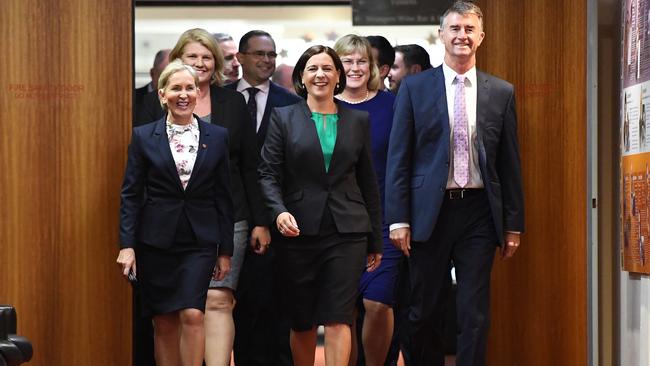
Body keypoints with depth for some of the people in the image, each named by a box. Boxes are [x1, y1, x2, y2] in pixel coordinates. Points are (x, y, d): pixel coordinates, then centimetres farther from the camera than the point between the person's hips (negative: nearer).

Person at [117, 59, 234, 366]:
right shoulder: (143, 137, 2)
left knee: (193, 315, -13)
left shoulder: (217, 137, 5)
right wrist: (127, 245, -6)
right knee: (164, 323, 5)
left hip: (200, 242, 0)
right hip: (156, 242, 0)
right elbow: (130, 194, 2)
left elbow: (224, 197, 6)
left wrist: (225, 250, 5)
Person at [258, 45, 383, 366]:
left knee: (338, 319, -10)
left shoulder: (358, 120, 10)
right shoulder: (283, 118, 5)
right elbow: (268, 174, -1)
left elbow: (368, 183, 13)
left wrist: (376, 240, 14)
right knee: (302, 322, 7)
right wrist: (279, 212, -20)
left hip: (347, 232, 0)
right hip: (299, 231, 0)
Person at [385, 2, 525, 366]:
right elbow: (398, 158, 1)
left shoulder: (502, 92, 7)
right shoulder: (415, 88, 3)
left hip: (479, 212, 1)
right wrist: (398, 219, -5)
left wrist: (514, 224, 5)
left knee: (476, 315, 1)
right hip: (430, 210, -1)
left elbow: (510, 163, 8)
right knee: (425, 312, 6)